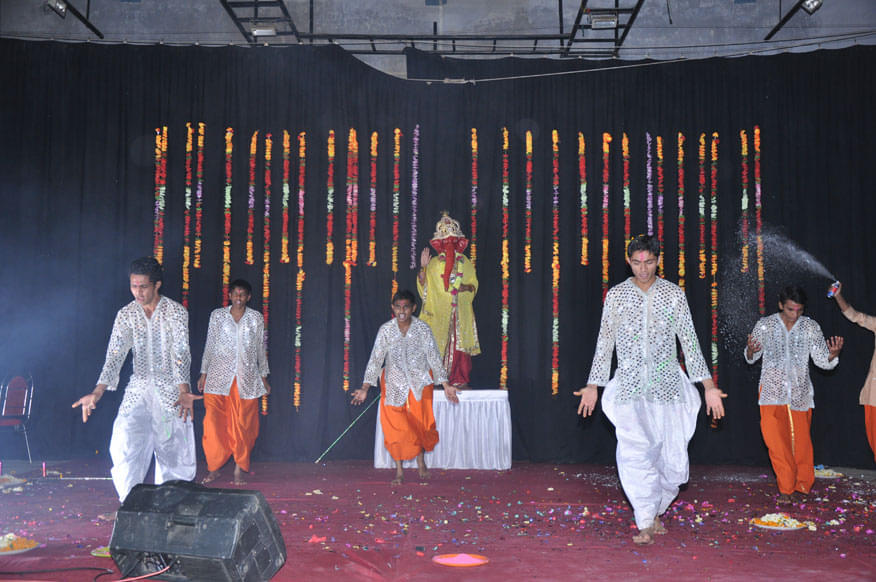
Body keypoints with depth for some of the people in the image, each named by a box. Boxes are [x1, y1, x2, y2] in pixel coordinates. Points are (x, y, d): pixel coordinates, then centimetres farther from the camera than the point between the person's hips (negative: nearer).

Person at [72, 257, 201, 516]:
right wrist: (98, 392, -20)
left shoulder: (176, 312, -8)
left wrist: (183, 392, -34)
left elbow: (181, 353, -19)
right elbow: (115, 354, -5)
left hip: (171, 388, -2)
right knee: (124, 443, -11)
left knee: (173, 446, -1)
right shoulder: (126, 314, 2)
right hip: (139, 387, 3)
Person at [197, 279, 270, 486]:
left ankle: (239, 470, 11)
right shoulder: (217, 315, 8)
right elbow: (209, 346, 11)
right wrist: (203, 373, 7)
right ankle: (214, 468, 5)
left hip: (246, 379, 0)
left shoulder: (256, 318, 8)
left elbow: (261, 349, 13)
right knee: (213, 423, -7)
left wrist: (264, 377, 13)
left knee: (243, 425, 0)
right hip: (219, 376, 0)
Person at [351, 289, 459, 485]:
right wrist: (365, 388, -13)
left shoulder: (423, 329, -9)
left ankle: (421, 462, 27)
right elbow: (375, 359, -7)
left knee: (420, 423, 0)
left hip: (419, 382, 0)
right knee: (395, 426, -4)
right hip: (394, 383, 0)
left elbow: (434, 358, -4)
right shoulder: (385, 330, -8)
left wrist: (445, 385, -7)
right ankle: (399, 471, 8)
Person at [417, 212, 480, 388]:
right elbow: (423, 285, 2)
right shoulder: (433, 263, 6)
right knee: (437, 344, -6)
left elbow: (474, 284, 13)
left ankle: (460, 379, 3)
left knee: (460, 344, -2)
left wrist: (467, 287, -8)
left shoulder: (465, 263, 11)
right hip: (438, 311, -2)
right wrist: (423, 267, -9)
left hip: (461, 310, 2)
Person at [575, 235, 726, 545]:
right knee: (634, 454, -15)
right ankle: (645, 524, -3)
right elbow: (605, 343, 10)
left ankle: (657, 511, 26)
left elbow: (689, 342, 6)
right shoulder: (616, 295, 6)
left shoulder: (674, 294, 5)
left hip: (667, 386, 1)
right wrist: (593, 385, 8)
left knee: (673, 459, 0)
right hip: (629, 388, -1)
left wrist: (708, 386, 1)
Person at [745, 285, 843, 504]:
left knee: (801, 441, 6)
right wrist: (750, 351, -16)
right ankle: (785, 488, 6)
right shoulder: (765, 325, -1)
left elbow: (823, 361, -1)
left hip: (800, 392, 1)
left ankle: (803, 484, 26)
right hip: (772, 391, -1)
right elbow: (751, 358, 7)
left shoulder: (811, 327, 1)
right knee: (776, 441, -6)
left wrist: (832, 354, -23)